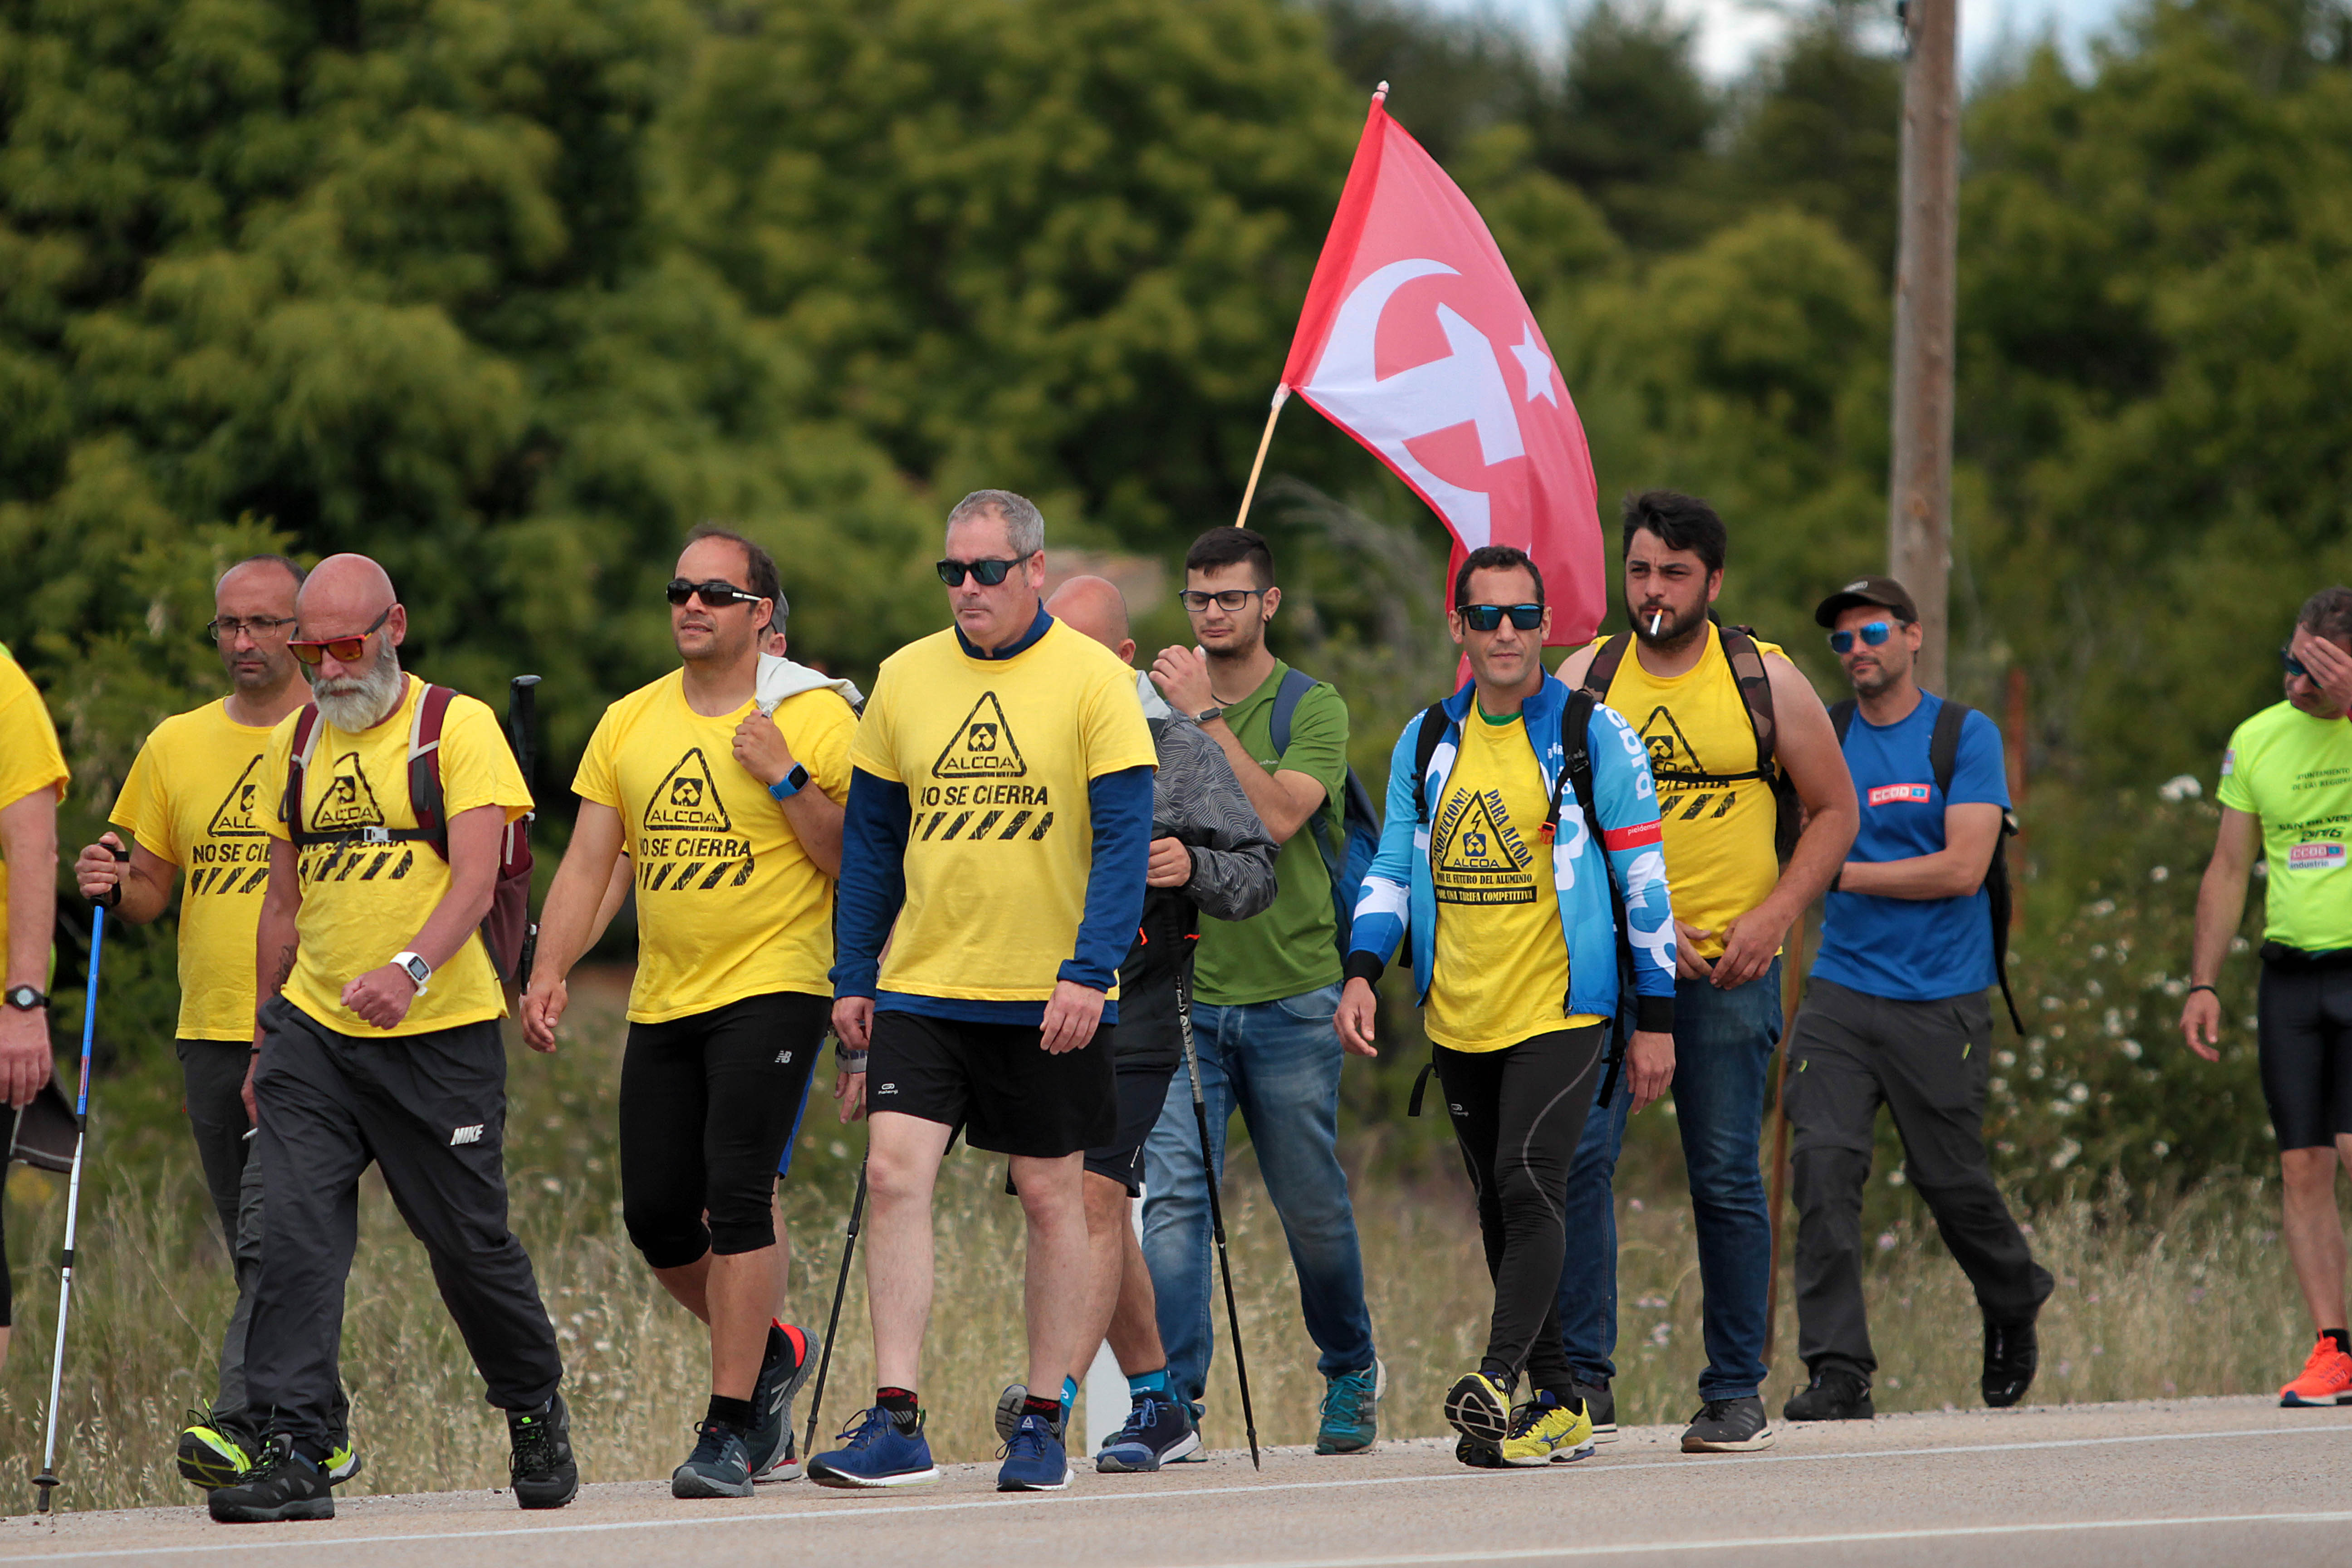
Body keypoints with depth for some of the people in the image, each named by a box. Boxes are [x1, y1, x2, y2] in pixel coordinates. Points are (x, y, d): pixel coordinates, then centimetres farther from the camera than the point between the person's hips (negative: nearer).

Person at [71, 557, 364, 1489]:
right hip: (211, 1030, 6)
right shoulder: (176, 746, 13)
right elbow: (150, 893, 18)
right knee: (259, 1247, 10)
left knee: (274, 1233, -17)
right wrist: (112, 886, -4)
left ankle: (241, 1426, -26)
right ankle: (320, 1430, 20)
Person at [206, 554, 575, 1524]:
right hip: (313, 1032, 4)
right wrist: (265, 1038, 17)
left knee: (469, 1241, 4)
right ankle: (293, 1452, -12)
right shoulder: (295, 745, 12)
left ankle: (535, 1410, 27)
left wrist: (410, 968, -33)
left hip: (440, 1035, -4)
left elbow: (476, 879, -16)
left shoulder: (458, 728, -4)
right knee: (294, 1234, -11)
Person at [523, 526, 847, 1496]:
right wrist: (550, 970, -3)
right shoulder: (629, 724, 10)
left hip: (772, 989, -6)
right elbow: (588, 863, 10)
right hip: (663, 1004, 6)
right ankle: (768, 1352, 31)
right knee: (656, 1216, 4)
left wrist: (787, 780, -18)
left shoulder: (815, 717, -4)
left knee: (736, 1195, -16)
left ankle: (731, 1425, -12)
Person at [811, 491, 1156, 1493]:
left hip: (1050, 996, -3)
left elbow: (1123, 838, -9)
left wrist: (1090, 971, -18)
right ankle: (895, 1422, -11)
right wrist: (853, 977, 8)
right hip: (921, 986, 3)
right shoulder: (905, 678, 6)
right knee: (894, 1173, -11)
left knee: (1051, 1195, 5)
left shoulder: (1092, 681, -5)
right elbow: (870, 838, 12)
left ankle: (1043, 1423, 16)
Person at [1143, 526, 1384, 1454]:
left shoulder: (1312, 709, -2)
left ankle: (1351, 1374, 28)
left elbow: (1280, 815, -20)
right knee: (1173, 1193, -12)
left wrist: (1208, 716, -20)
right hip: (1186, 991, 2)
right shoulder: (1162, 705, 10)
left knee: (1312, 1204, 7)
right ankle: (1174, 1390, -13)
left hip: (1291, 994, -2)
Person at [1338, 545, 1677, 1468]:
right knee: (1501, 1210, 8)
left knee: (1526, 1183, -21)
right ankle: (1557, 1403, 15)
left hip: (1562, 1010, -5)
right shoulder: (1426, 744, 10)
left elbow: (1643, 879, -2)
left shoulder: (1594, 737, -3)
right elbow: (1393, 869, 15)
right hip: (1458, 1018, 5)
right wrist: (1363, 972, -2)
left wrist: (1656, 1018, -5)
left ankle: (1499, 1378, -27)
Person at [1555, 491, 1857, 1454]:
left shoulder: (1765, 681, 3)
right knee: (1576, 1153, -12)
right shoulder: (1584, 681, 5)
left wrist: (1774, 915, -6)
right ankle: (1584, 1383, -9)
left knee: (1726, 1179, 2)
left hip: (1730, 968, -1)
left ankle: (1736, 1392, 10)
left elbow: (1835, 810, 8)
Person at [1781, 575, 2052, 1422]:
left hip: (1941, 1001, -2)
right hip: (1841, 990, 2)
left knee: (1951, 1180, 6)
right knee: (1825, 1163, -14)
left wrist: (1837, 874, -14)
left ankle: (2014, 1303, 37)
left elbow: (1961, 869, -11)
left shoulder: (1966, 736, -2)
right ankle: (1839, 1373, -13)